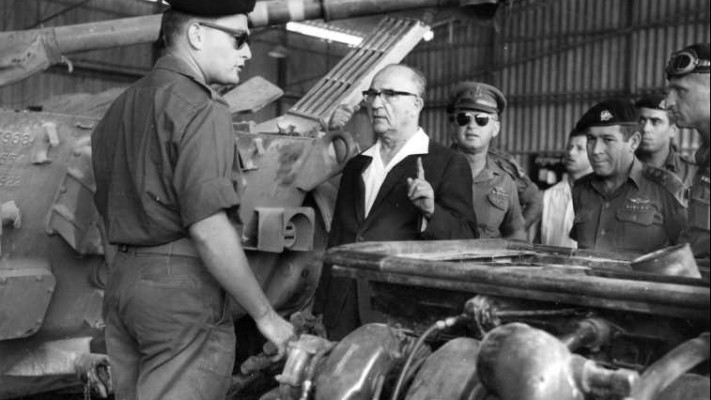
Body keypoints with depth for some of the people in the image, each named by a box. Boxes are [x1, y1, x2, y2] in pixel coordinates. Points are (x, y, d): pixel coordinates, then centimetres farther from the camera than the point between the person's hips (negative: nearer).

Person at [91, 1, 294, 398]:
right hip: (183, 289, -8)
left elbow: (108, 208, 16)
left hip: (121, 280, 9)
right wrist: (266, 315, -13)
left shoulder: (121, 107, 13)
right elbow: (208, 229, -20)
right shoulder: (201, 110, -14)